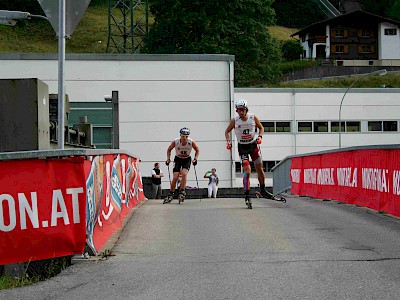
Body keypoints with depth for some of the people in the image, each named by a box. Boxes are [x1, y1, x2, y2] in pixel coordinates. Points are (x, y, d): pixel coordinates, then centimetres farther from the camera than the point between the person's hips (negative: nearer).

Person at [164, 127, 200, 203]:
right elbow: (169, 150, -1)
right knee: (175, 177, -10)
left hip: (187, 159, 0)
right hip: (178, 159, 0)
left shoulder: (191, 142, -21)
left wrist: (195, 159, -12)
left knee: (184, 174, -26)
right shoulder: (175, 142, -21)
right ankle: (170, 195, 3)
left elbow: (197, 150, -2)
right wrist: (168, 159, -9)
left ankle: (181, 192, -17)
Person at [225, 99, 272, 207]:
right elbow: (227, 131, 3)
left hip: (253, 145, 2)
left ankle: (263, 190, 26)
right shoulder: (235, 120, -12)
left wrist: (260, 136, -10)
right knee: (247, 171, -12)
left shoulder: (253, 117, -9)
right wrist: (228, 142, -11)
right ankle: (247, 195, -9)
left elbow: (261, 127, 7)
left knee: (259, 169, 6)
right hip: (242, 147, -2)